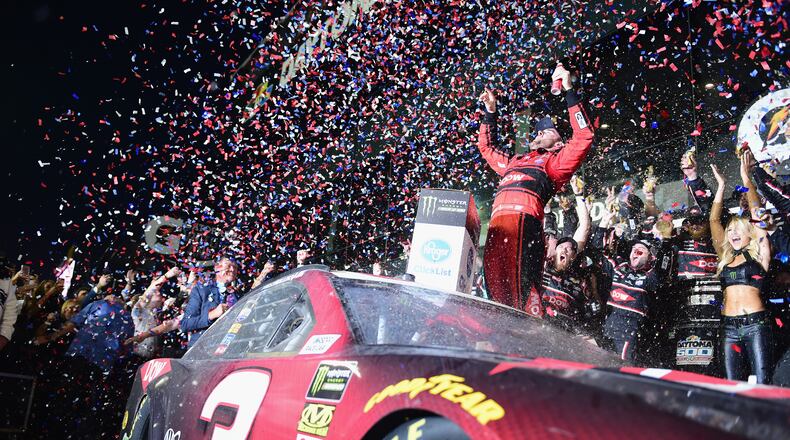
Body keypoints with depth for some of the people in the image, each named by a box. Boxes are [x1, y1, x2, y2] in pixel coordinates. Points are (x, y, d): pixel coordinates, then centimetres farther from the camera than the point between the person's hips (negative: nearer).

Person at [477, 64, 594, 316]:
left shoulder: (557, 162, 19)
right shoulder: (515, 162, 37)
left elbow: (584, 136, 7)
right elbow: (487, 147, 50)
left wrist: (569, 91, 7)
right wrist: (490, 112, 44)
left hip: (524, 218, -6)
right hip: (498, 221, 6)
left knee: (518, 277, -21)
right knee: (495, 278, -5)